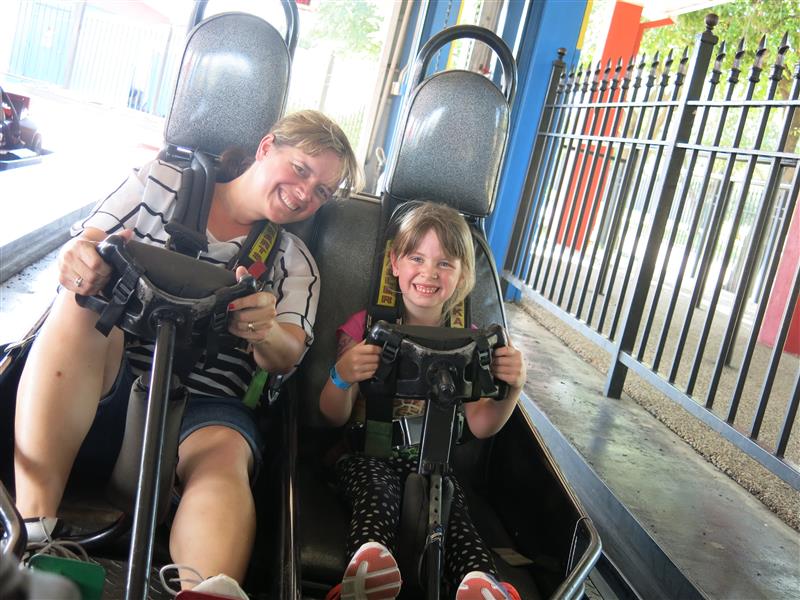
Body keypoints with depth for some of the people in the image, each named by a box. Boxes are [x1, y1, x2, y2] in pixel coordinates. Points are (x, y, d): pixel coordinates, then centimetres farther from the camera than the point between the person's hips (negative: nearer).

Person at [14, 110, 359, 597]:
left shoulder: (295, 261, 15)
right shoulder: (162, 183, 12)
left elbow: (286, 359, 1)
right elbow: (82, 254, 6)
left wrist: (265, 334, -25)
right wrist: (80, 261, -22)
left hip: (203, 405, 0)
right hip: (98, 387, 0)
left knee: (223, 456, -34)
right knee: (81, 304, -30)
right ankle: (31, 534, -38)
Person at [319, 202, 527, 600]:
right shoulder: (366, 325, 1)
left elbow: (480, 425, 6)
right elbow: (335, 417, 0)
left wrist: (513, 389, -13)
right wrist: (342, 378, -22)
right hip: (366, 451, -2)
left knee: (450, 507, -30)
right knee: (377, 496, -34)